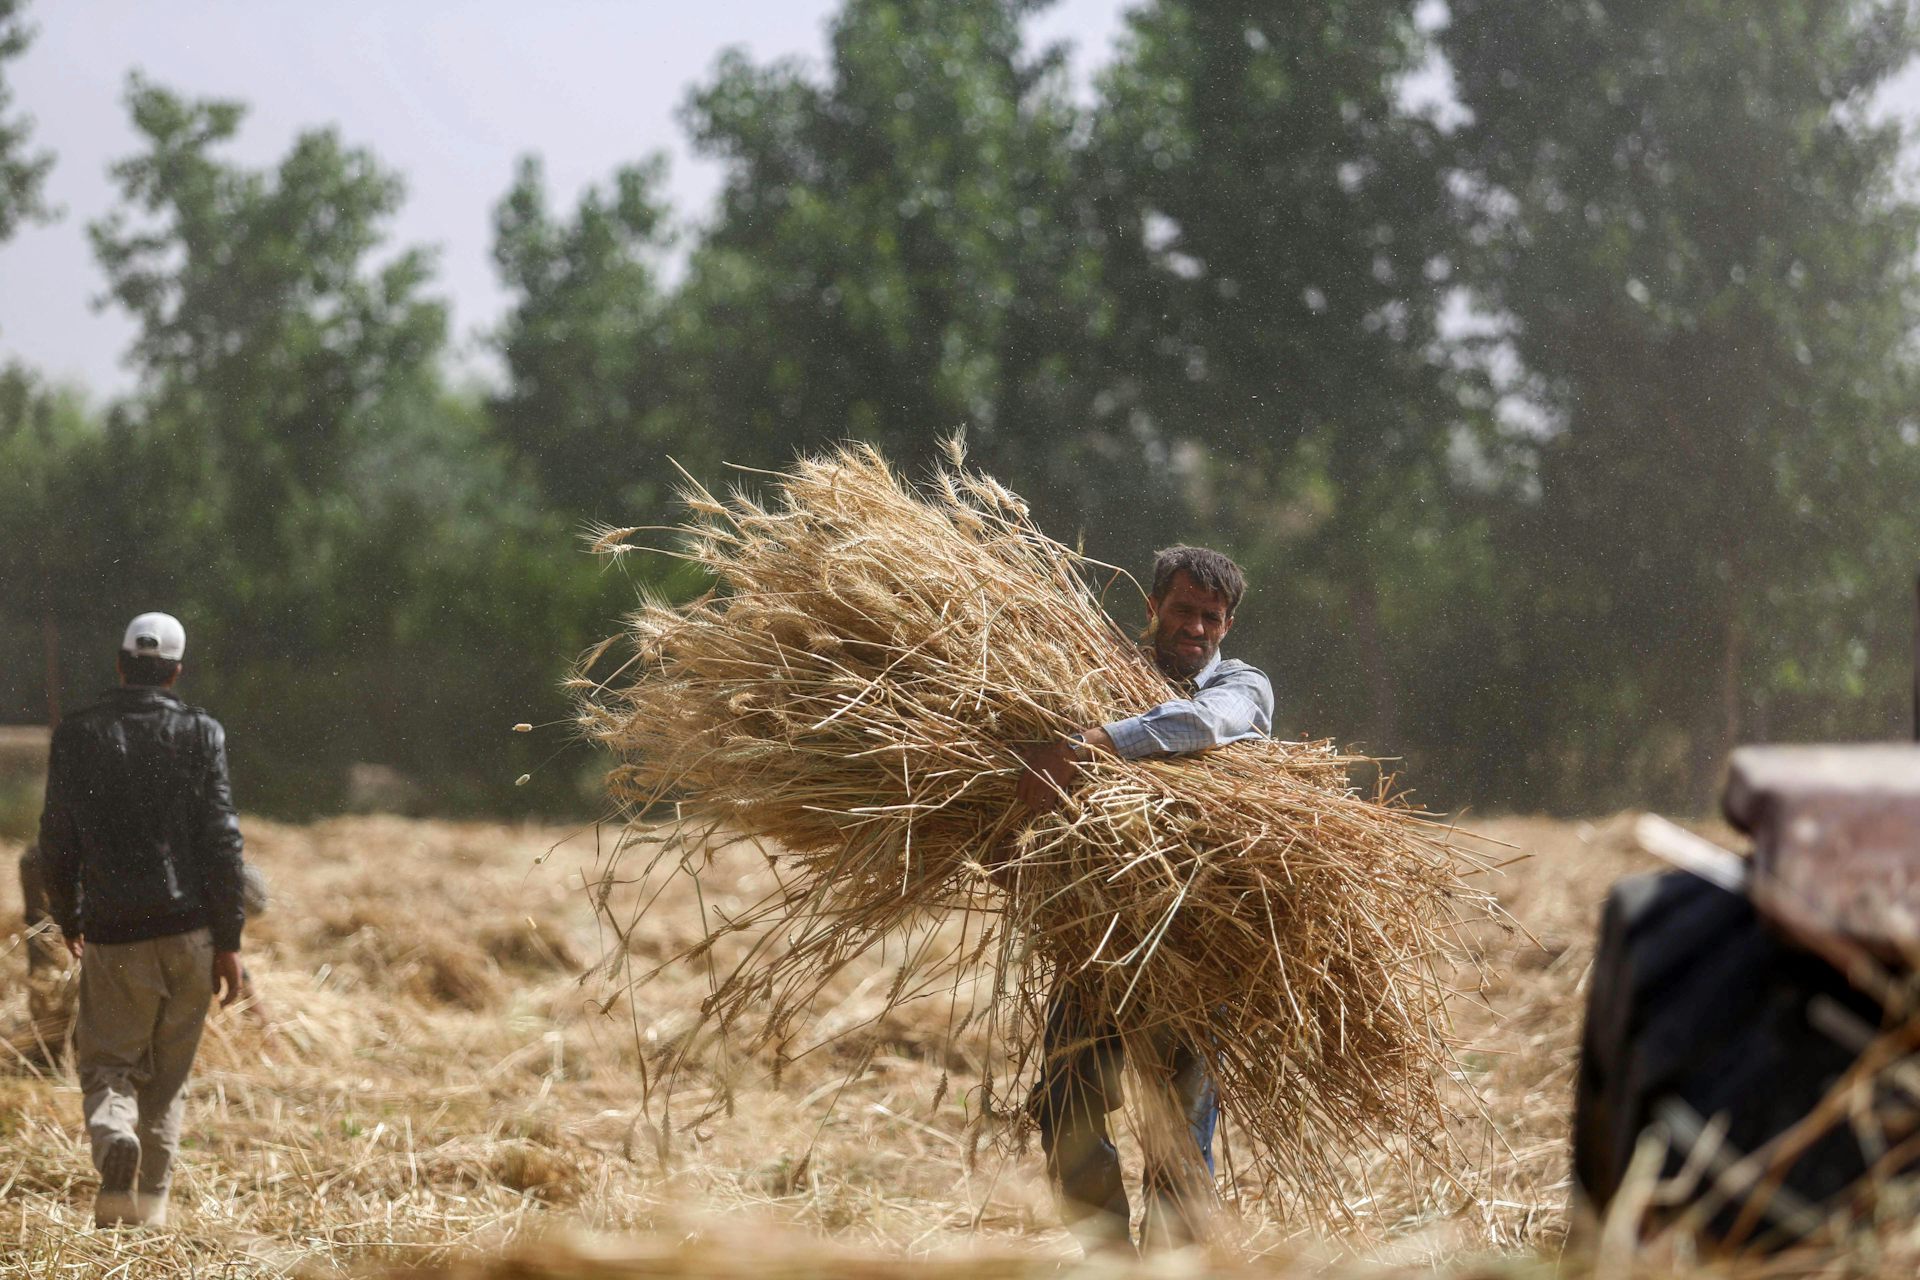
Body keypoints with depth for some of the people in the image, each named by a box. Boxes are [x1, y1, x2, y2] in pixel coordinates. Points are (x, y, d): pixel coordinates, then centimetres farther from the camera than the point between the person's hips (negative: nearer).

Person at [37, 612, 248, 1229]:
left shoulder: (77, 733, 1)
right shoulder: (200, 733, -2)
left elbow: (57, 840, 6)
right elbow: (221, 840, -5)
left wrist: (69, 922, 20)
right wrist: (229, 941, 0)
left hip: (111, 931, 0)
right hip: (187, 929, 0)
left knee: (108, 1060, 8)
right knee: (168, 1074, 13)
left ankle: (113, 1133, -23)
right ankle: (151, 1202, 11)